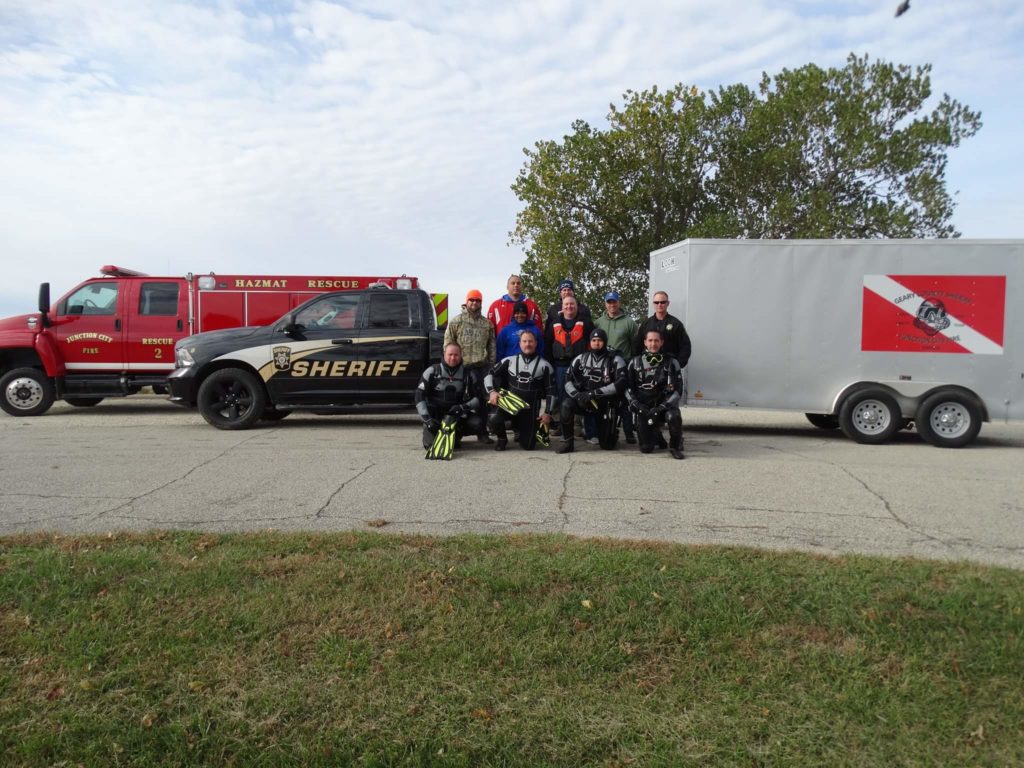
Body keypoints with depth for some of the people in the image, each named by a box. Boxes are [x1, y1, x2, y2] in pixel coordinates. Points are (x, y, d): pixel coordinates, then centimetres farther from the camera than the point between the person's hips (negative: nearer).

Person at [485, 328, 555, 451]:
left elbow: (550, 391, 4)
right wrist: (491, 391, -11)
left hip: (531, 408, 0)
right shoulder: (509, 361, 5)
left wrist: (547, 413, -4)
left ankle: (520, 430, 34)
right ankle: (502, 439, 5)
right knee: (493, 420, -31)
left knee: (528, 445, -3)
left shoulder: (545, 365, 3)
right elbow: (490, 375, 7)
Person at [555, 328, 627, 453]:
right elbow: (568, 380, 0)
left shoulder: (615, 360, -5)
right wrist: (577, 395, -21)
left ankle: (611, 432, 33)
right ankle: (567, 441, -16)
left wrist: (594, 393, -25)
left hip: (605, 403, -2)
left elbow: (620, 384, -18)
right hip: (583, 400, 2)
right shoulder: (581, 358, 5)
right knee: (566, 404, -31)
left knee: (607, 445, -3)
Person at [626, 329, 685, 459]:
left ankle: (675, 446, -9)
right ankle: (656, 435, 28)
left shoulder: (671, 363, 0)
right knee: (646, 448, -9)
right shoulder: (635, 363, 7)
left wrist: (661, 407, -19)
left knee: (673, 417, -37)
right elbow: (627, 388, 5)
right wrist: (636, 405, -12)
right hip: (644, 408, 1)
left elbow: (677, 390, -6)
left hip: (664, 405, -1)